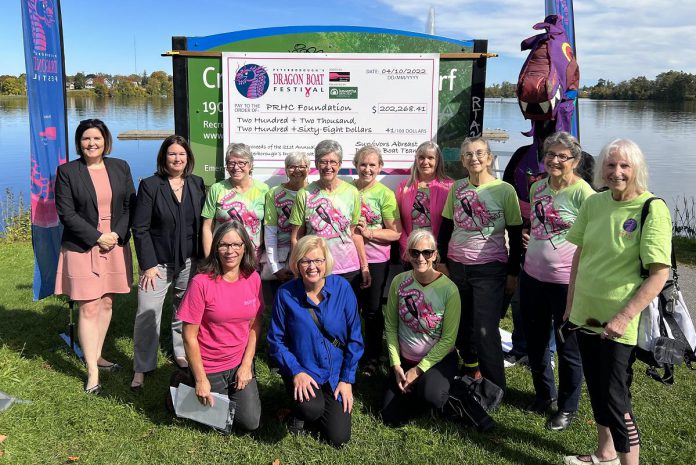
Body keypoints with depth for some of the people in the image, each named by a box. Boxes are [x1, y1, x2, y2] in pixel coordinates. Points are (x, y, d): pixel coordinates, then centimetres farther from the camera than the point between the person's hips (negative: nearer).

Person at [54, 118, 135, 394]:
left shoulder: (121, 168, 7)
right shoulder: (67, 172, -3)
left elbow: (130, 206, 6)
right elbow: (66, 213, -7)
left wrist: (117, 235, -9)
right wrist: (97, 237, -13)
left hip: (115, 246, 4)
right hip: (83, 249, -3)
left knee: (107, 303, 12)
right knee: (89, 309, -4)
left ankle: (96, 356, 29)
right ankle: (92, 373, 3)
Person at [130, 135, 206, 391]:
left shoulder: (197, 184, 5)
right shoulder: (150, 185, -5)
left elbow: (203, 224, 7)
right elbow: (140, 228, -7)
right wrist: (148, 264, -11)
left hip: (189, 262, 3)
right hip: (158, 262, -3)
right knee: (147, 314, -5)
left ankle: (181, 353, 32)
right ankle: (142, 368, 6)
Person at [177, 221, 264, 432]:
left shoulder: (253, 278, -6)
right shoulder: (201, 283, -19)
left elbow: (254, 326, 3)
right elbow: (189, 337, -15)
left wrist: (246, 364, -5)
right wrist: (201, 379, -13)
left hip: (240, 363, 4)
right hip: (210, 367, -3)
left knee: (251, 422, 0)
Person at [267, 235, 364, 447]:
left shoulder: (342, 288, -10)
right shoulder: (285, 294, -13)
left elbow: (354, 337, -3)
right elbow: (276, 340, -5)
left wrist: (347, 379, -5)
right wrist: (296, 372, -17)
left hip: (336, 373, 2)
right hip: (302, 371, -1)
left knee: (338, 438, -4)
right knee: (312, 409, -31)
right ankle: (300, 410, 7)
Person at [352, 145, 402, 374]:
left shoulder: (385, 194, -7)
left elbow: (396, 233, -9)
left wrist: (369, 233, -19)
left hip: (375, 260, -2)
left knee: (372, 310, 9)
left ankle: (372, 358, 25)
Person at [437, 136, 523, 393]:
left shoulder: (505, 190, -6)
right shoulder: (457, 188, 4)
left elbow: (515, 236, -2)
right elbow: (445, 227, 12)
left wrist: (513, 273, -1)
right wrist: (442, 261, 7)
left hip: (490, 270, -4)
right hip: (456, 267, 4)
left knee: (485, 331, -6)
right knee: (461, 327, 12)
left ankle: (496, 389, 9)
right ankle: (469, 369, 34)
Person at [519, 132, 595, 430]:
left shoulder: (583, 193, -15)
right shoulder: (538, 187, 6)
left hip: (567, 281, -7)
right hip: (532, 276, 7)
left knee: (568, 348, 10)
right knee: (535, 341, 19)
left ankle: (567, 407, 29)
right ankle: (544, 395, 41)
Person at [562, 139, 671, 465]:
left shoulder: (652, 209, -14)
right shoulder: (594, 202, 2)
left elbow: (659, 273, -17)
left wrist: (623, 317, -21)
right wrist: (571, 304, 11)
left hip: (619, 324, -6)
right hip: (586, 315, 6)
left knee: (615, 398, 2)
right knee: (597, 390, 20)